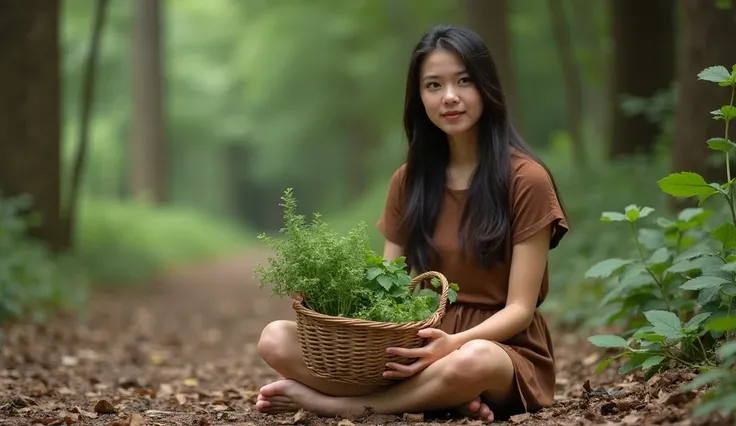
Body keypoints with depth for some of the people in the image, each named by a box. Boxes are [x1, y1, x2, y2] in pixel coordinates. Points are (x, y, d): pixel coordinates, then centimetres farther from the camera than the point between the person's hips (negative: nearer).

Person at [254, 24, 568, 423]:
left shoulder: (525, 179, -6)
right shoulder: (408, 180, 10)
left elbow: (520, 308, -9)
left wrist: (455, 343, -28)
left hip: (499, 348, -5)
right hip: (419, 345, 5)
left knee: (472, 362, -43)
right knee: (276, 339, -17)